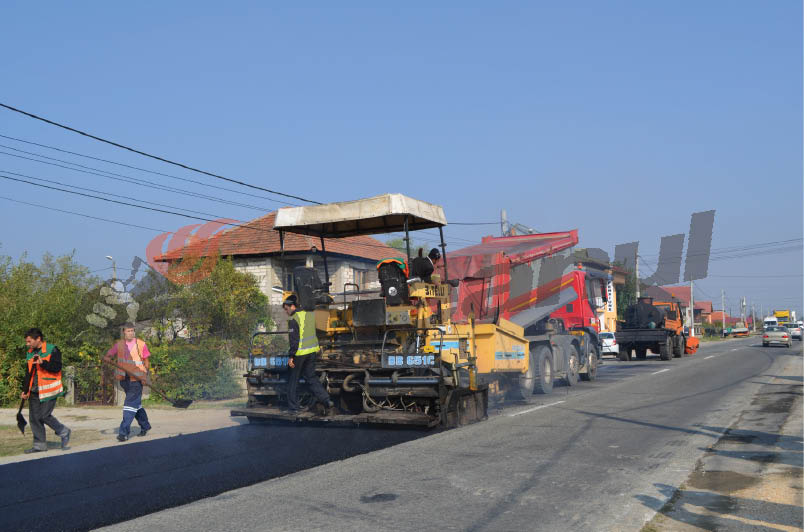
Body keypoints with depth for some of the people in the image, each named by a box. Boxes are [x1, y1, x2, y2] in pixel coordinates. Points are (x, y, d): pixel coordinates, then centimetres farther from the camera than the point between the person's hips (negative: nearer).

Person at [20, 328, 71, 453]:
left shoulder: (52, 350, -8)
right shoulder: (30, 353, 14)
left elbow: (57, 367, -19)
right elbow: (28, 373, 20)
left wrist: (42, 362, -31)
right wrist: (25, 390, 17)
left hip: (48, 390, -7)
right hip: (34, 392, 7)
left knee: (44, 416, -10)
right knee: (34, 418, 5)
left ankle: (64, 433, 12)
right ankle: (40, 444, 14)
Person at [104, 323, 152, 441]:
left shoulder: (141, 344, -2)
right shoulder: (119, 344, 7)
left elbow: (147, 362, 1)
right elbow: (107, 356, 9)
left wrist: (144, 376, -12)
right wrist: (109, 360, -15)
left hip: (136, 378, -4)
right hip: (124, 378, 5)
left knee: (130, 404, -11)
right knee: (136, 404, 15)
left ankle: (124, 432, -11)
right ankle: (145, 426, 31)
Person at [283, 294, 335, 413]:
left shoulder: (293, 320, -15)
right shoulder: (309, 315, 8)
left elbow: (294, 340, -19)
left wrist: (291, 356, -15)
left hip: (300, 353, -7)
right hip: (312, 351, 7)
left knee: (293, 379, 8)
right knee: (311, 377, 15)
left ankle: (293, 406, 12)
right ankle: (327, 400, 5)